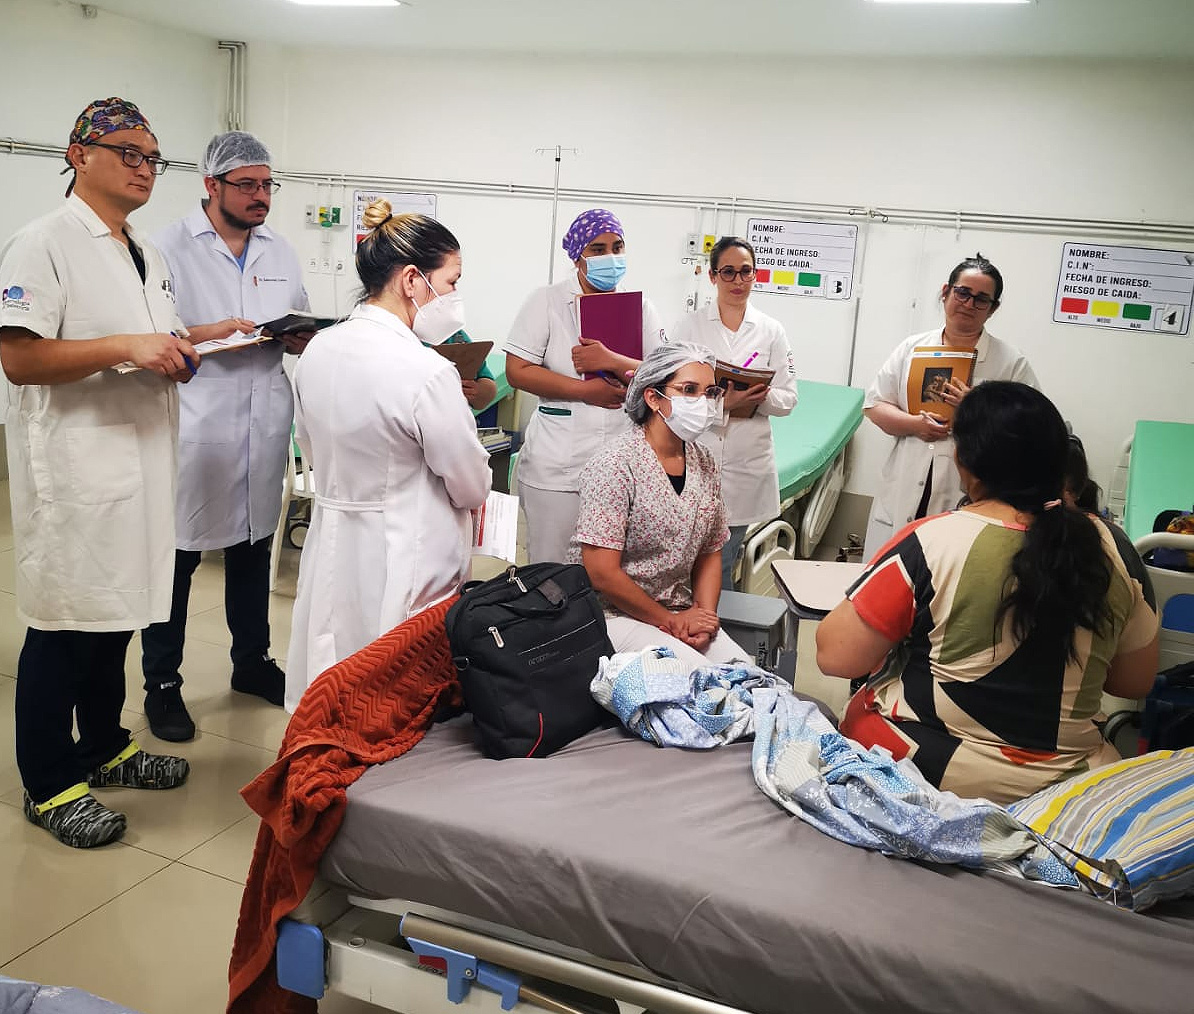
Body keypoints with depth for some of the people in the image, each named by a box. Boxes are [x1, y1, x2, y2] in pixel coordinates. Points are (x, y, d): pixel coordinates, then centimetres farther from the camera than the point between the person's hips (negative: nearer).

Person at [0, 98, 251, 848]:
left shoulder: (149, 257, 17)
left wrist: (202, 338, 9)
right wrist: (127, 348, -24)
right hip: (73, 467, -8)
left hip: (141, 460, 8)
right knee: (65, 622, 1)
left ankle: (105, 747, 33)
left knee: (116, 611, 17)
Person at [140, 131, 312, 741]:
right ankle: (162, 683, 16)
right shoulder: (170, 248, -5)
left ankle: (252, 661, 33)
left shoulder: (281, 253, 13)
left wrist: (298, 340, -4)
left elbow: (303, 334, 17)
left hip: (264, 432, 6)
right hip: (193, 433, -5)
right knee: (176, 558, 2)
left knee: (253, 550, 17)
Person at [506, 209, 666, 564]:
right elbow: (517, 371, -7)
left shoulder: (640, 307, 8)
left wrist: (611, 362, -17)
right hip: (556, 467, -2)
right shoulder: (546, 301, 1)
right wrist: (587, 391, -11)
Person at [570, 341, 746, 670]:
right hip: (613, 615, -7)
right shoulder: (616, 464, -16)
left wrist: (703, 615, -3)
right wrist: (669, 621, -12)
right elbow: (602, 573, -20)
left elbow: (710, 553, 14)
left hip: (680, 612, 7)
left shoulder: (704, 462, 6)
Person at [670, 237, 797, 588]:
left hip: (746, 463, 1)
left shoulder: (771, 330, 9)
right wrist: (719, 401, -20)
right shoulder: (689, 325, 4)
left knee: (720, 568, 6)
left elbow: (787, 398, 6)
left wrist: (759, 397, -16)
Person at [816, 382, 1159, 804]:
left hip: (934, 769, -4)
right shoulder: (1108, 548, -7)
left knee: (860, 706, 24)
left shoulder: (930, 543, -20)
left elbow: (835, 656, -16)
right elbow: (1136, 682, 5)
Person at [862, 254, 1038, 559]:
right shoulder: (913, 347, 10)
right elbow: (874, 405, 9)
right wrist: (914, 424, -10)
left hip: (968, 503, -2)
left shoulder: (1012, 363, 3)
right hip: (902, 498, 2)